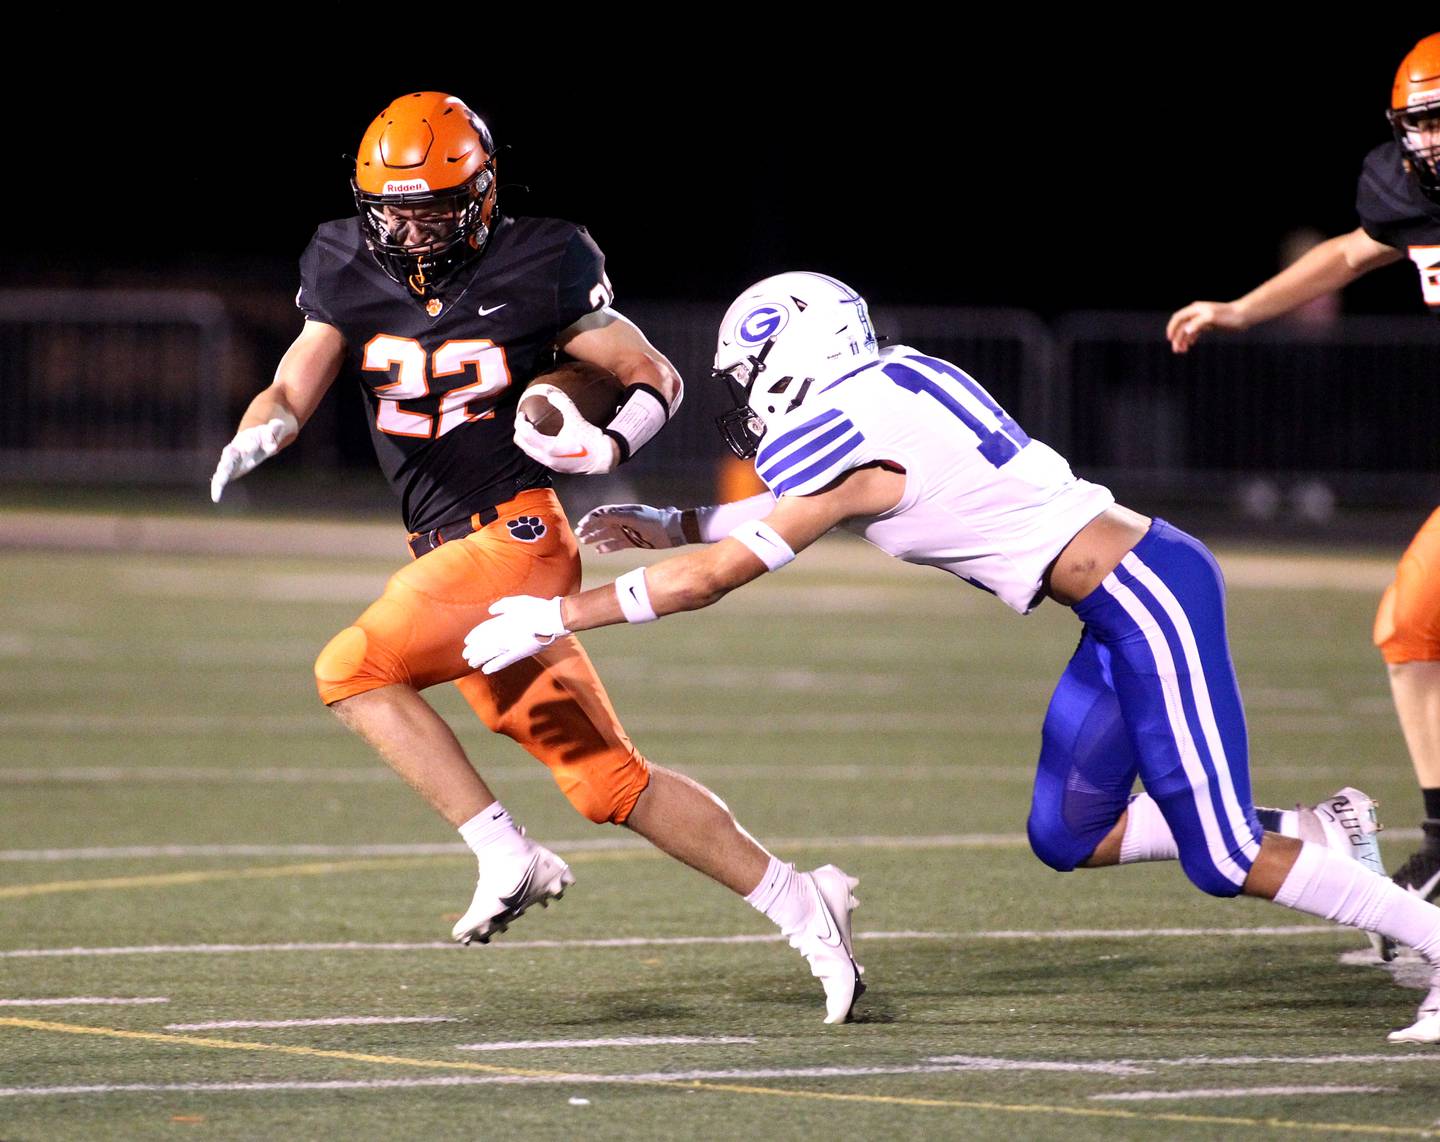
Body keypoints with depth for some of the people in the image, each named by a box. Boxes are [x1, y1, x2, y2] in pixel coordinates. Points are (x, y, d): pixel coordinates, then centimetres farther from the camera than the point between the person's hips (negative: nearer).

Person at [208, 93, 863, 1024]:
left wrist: (608, 447, -20)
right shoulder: (349, 275, 6)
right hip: (452, 556, 6)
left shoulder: (537, 271, -8)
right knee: (607, 781, 6)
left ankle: (508, 857, -17)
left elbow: (658, 379, 0)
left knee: (352, 670, -22)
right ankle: (796, 902, 13)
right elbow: (293, 391, 5)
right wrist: (259, 434, -18)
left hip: (516, 537, -6)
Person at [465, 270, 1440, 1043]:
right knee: (1065, 838, 14)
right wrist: (671, 524, 23)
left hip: (1152, 601, -9)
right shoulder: (898, 381, 10)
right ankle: (1325, 837, 17)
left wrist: (555, 619, -2)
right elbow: (802, 508, 28)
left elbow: (712, 578, -10)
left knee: (1223, 858, -7)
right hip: (1134, 596, 9)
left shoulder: (847, 444, -15)